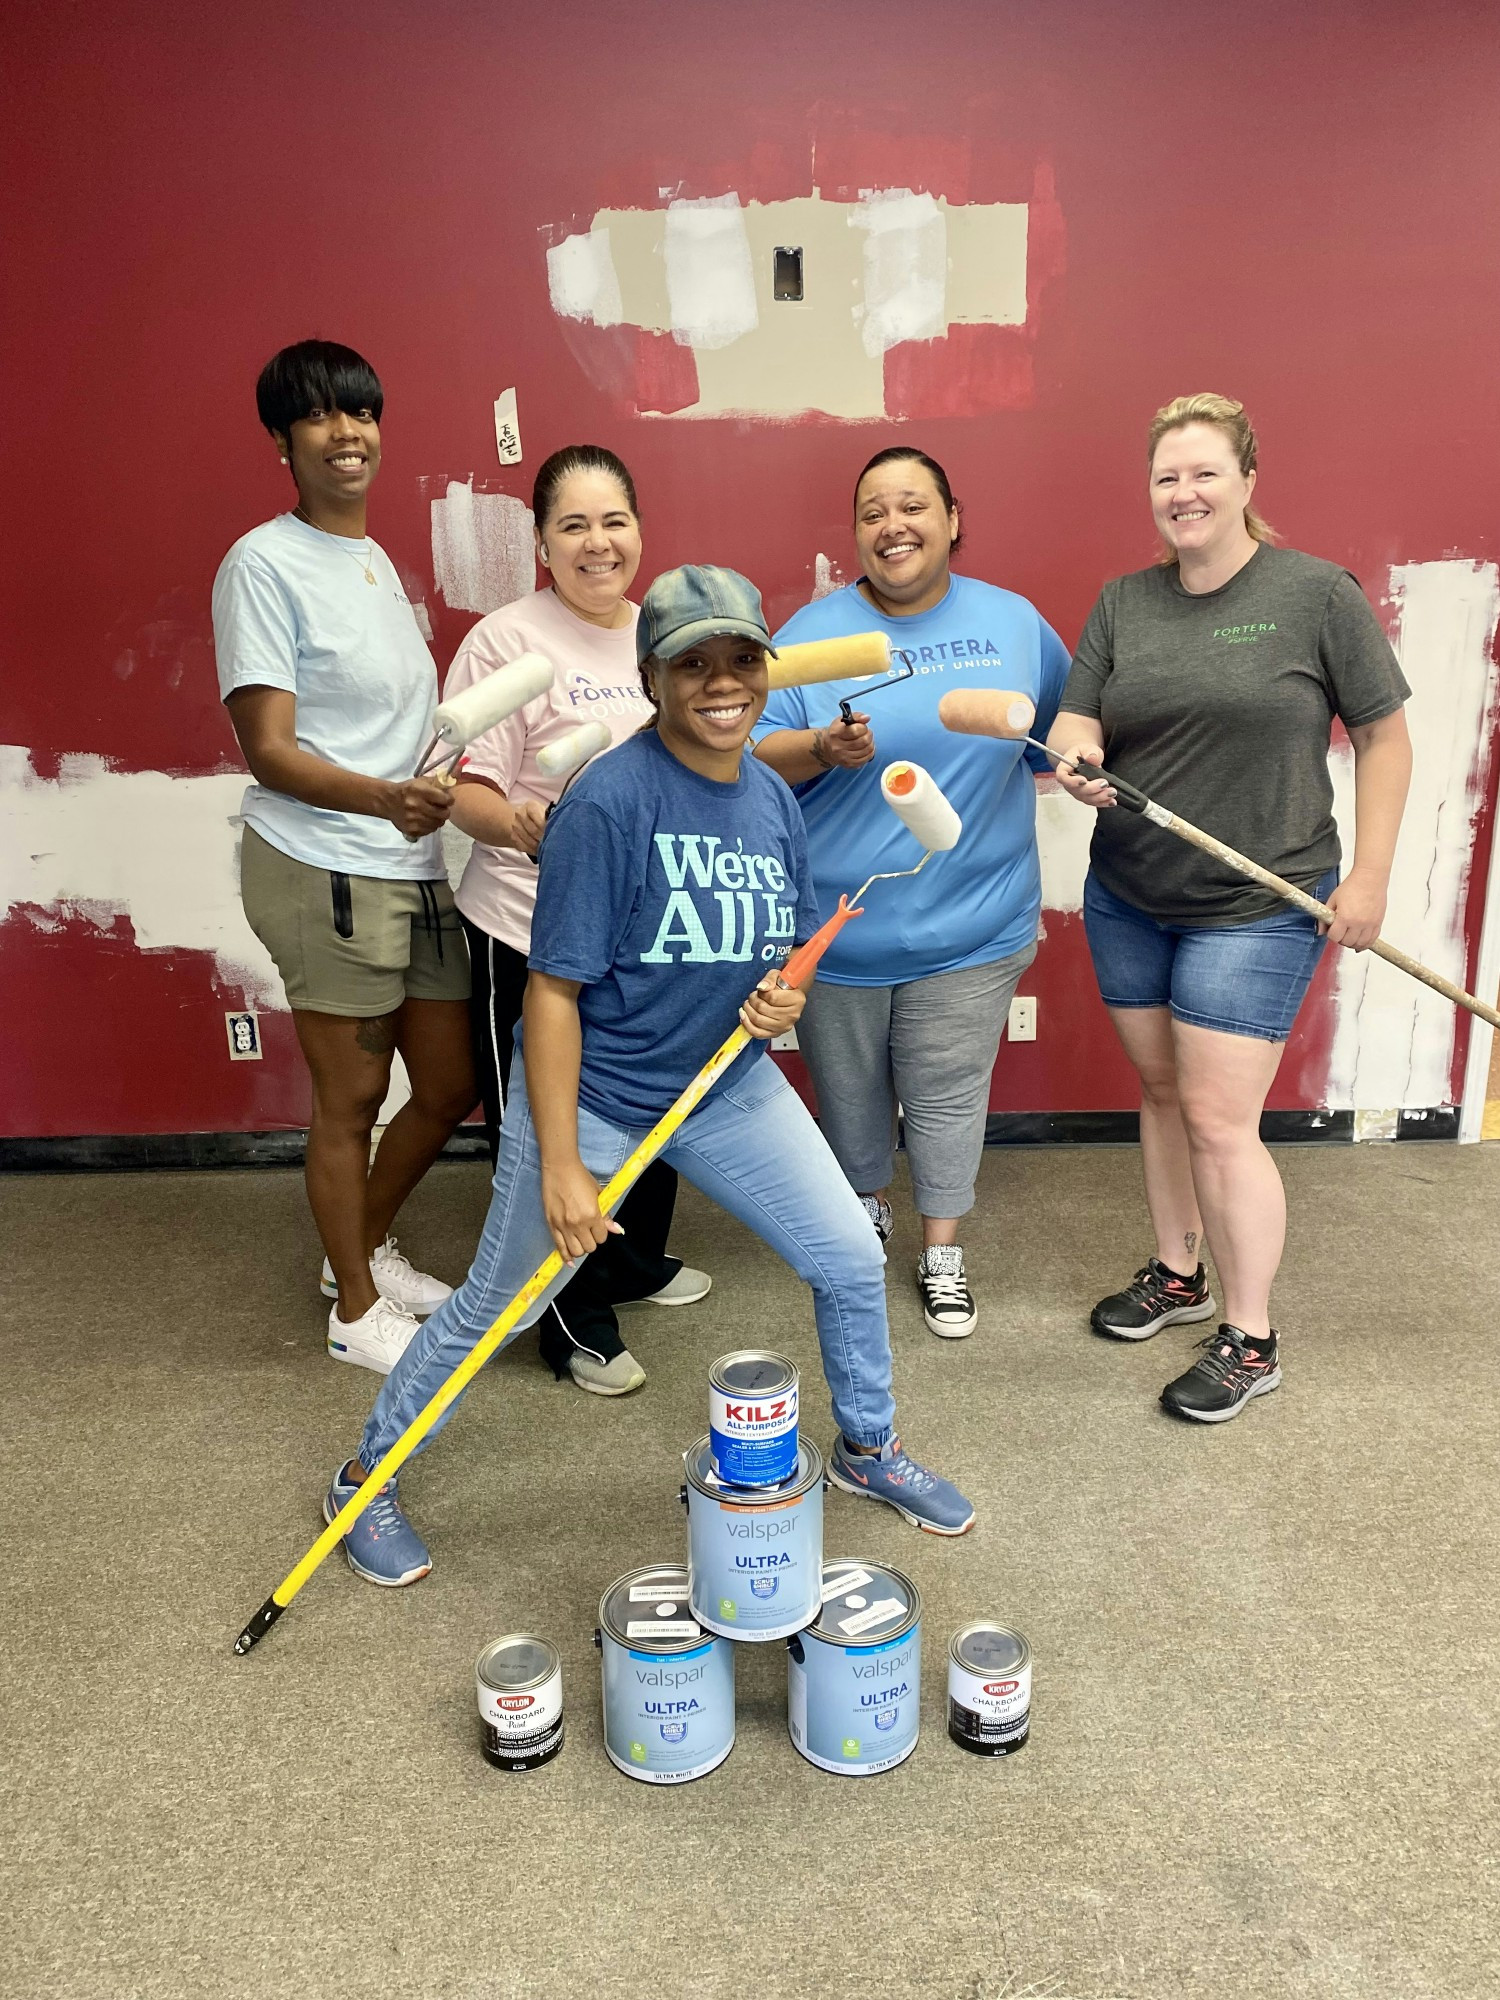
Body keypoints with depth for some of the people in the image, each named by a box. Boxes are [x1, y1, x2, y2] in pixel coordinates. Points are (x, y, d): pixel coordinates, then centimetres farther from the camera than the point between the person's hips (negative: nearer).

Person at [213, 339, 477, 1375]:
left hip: (416, 870, 8)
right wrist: (382, 799, -31)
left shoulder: (374, 559, 18)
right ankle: (356, 1308, 23)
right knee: (350, 1098, 4)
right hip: (327, 872, -8)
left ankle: (368, 1247, 37)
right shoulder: (266, 563, -8)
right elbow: (271, 752, -15)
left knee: (453, 1085, 14)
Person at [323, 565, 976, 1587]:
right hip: (593, 1096, -6)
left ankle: (869, 1446, 37)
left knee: (854, 1262, 9)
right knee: (492, 1308, 7)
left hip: (730, 1086, 6)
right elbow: (554, 990, -21)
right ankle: (366, 1477, 33)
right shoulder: (609, 800, -22)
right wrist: (560, 1166, -22)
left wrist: (787, 996, -11)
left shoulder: (773, 799, -1)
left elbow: (795, 944, 13)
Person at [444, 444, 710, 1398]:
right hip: (535, 933, -6)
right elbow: (468, 788, -14)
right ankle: (574, 1320, 24)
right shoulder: (509, 639, -11)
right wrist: (512, 820, -34)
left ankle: (635, 1261, 45)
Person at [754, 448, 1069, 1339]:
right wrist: (822, 749, -27)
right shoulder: (813, 632, -4)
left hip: (968, 927, 1)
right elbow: (755, 756, -7)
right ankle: (868, 1208, 43)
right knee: (850, 1091, 16)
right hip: (836, 928, 0)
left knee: (948, 1095, 8)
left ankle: (942, 1251, 27)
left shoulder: (1015, 623, 3)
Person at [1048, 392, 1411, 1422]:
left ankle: (1251, 1340, 13)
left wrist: (1369, 876, -6)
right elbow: (1076, 721, 1)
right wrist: (1077, 760, -23)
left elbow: (1384, 737, -2)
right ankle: (1177, 1273, 35)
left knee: (1219, 1120, -5)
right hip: (1128, 899, 5)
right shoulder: (1123, 602, 6)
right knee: (1161, 1090, 15)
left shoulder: (1317, 593, -6)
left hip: (1256, 908, -5)